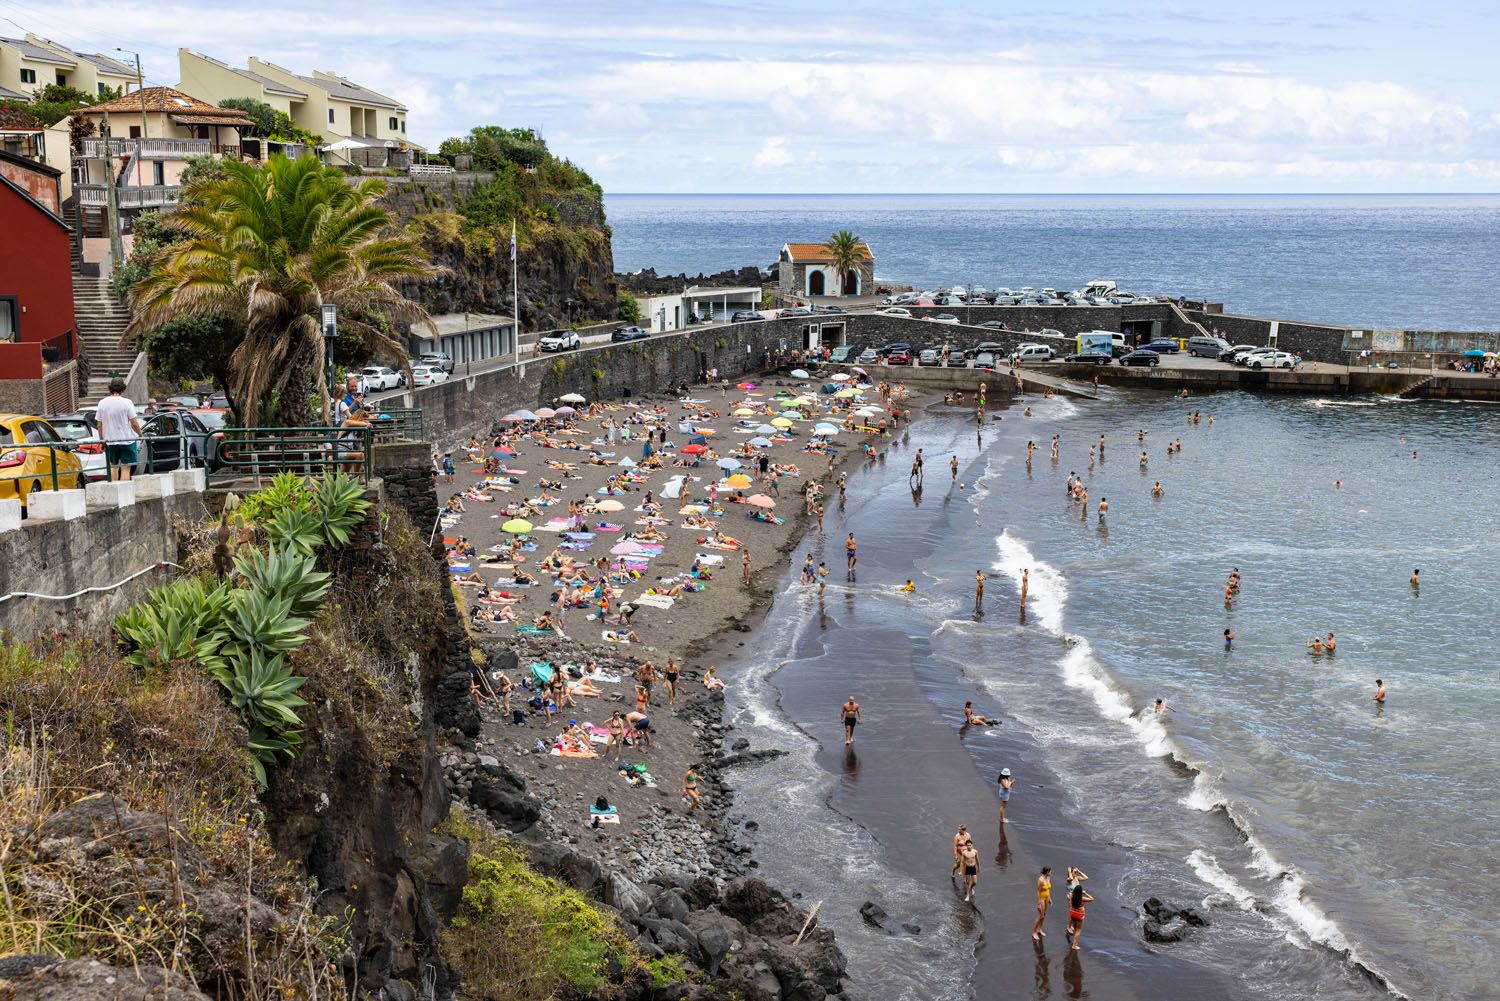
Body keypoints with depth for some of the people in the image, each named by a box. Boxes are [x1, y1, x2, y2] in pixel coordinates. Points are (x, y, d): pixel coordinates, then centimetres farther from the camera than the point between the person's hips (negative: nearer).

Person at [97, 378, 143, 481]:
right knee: (126, 469, -2)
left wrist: (102, 440, 16)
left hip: (110, 441, 4)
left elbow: (99, 425, 5)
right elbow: (134, 423, -10)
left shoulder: (102, 403, 1)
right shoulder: (126, 402, -11)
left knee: (113, 467, 17)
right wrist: (140, 435, 6)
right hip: (127, 440, -4)